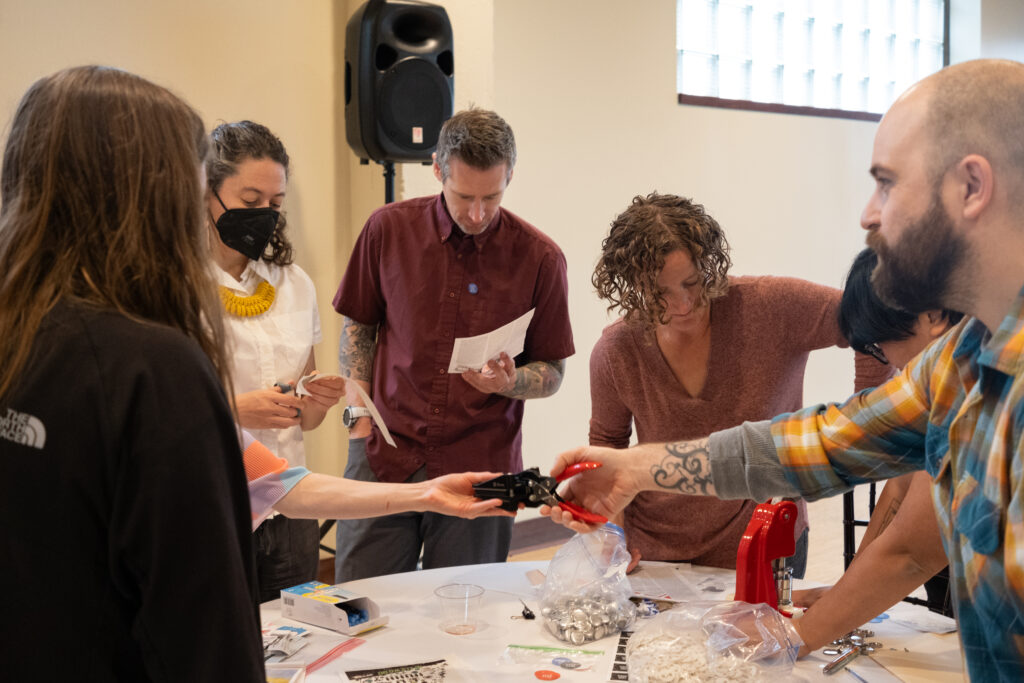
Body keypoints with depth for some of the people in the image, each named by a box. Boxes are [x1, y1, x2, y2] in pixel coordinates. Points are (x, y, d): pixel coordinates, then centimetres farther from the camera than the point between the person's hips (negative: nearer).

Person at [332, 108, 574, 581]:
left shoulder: (539, 257, -3)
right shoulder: (388, 228, 1)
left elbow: (552, 372, 5)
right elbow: (357, 325, 13)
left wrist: (509, 381, -16)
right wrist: (358, 411, 3)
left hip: (478, 470, -1)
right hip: (384, 457, 1)